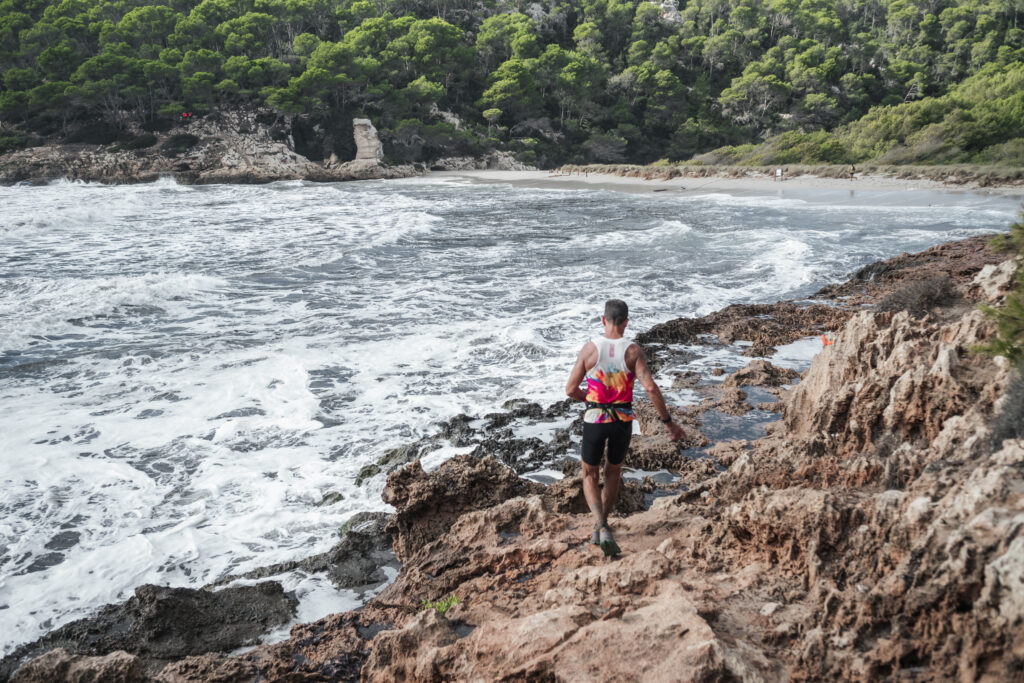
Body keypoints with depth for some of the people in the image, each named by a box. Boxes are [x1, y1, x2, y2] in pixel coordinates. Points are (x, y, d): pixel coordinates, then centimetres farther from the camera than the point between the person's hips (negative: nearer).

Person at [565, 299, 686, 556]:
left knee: (590, 476, 15)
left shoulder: (590, 348, -9)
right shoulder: (633, 351, -9)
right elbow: (651, 389, -17)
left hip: (595, 419, -1)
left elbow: (571, 390, -5)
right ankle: (601, 525, 34)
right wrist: (668, 422, -9)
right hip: (623, 420, 1)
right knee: (613, 471, 25)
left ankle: (601, 527, -7)